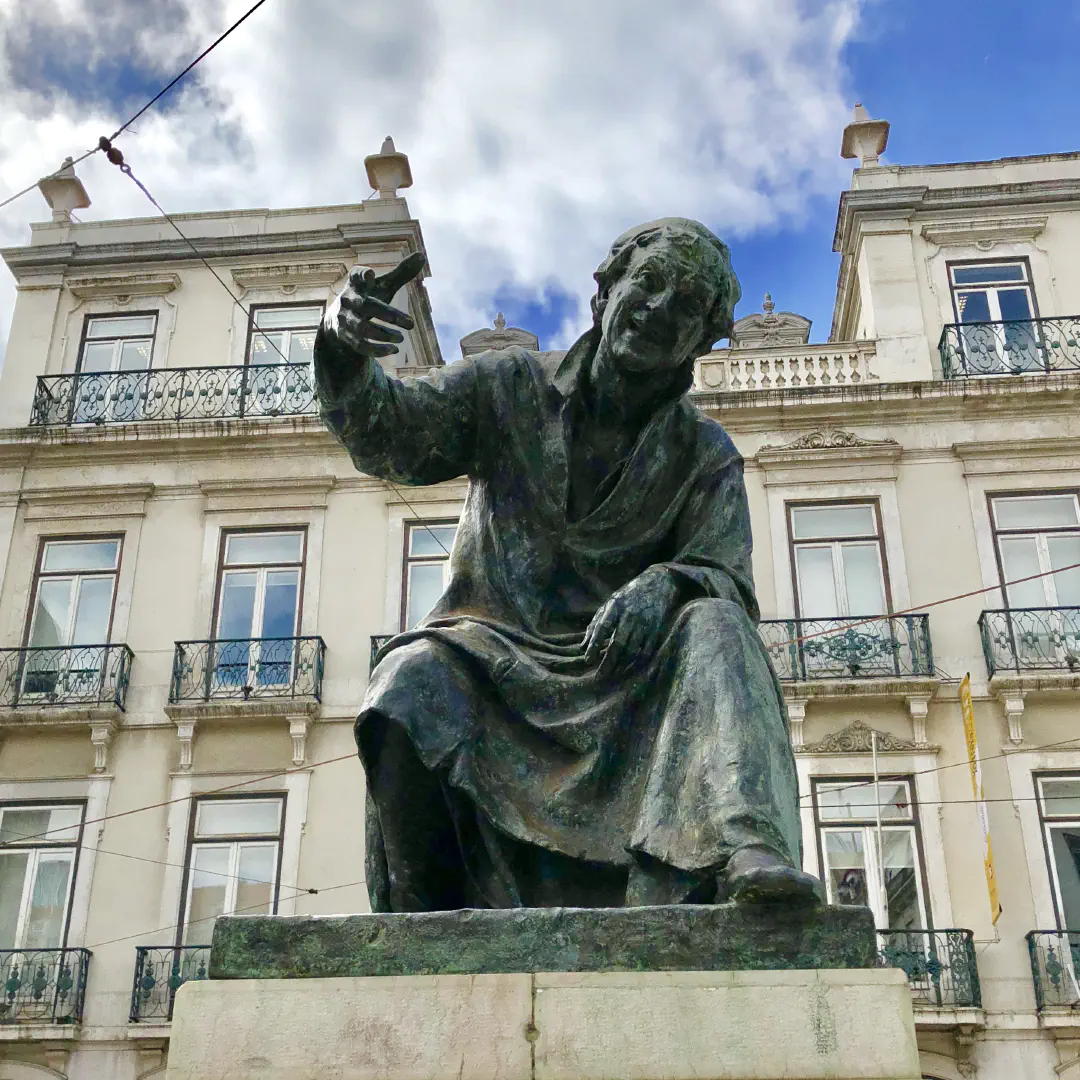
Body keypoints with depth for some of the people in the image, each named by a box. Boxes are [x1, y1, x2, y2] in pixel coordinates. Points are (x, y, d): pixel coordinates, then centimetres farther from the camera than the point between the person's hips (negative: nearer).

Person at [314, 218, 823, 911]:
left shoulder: (705, 457, 10)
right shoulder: (512, 387, 10)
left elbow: (728, 579, -4)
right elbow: (387, 435, -1)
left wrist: (665, 585, -29)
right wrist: (345, 347, -24)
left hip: (619, 672, 1)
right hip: (494, 652, 0)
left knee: (713, 623, -28)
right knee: (412, 680, -32)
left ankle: (746, 852, -47)